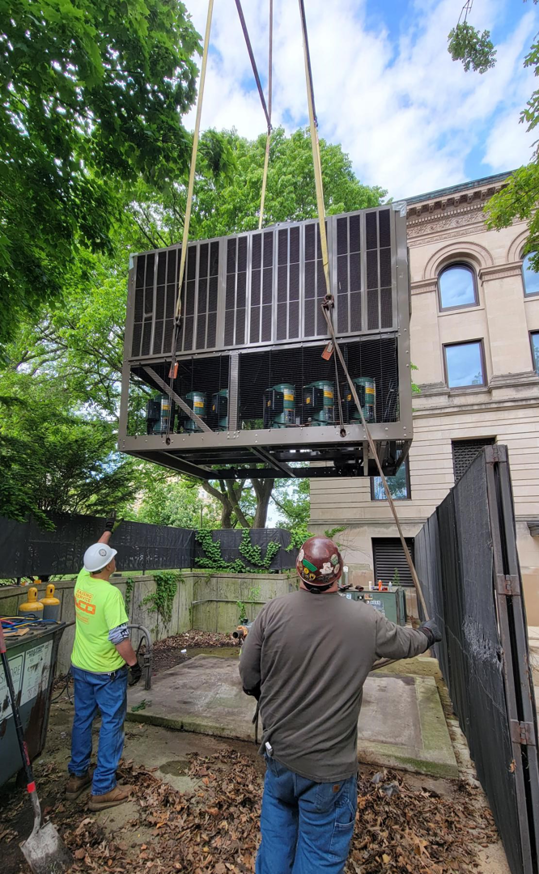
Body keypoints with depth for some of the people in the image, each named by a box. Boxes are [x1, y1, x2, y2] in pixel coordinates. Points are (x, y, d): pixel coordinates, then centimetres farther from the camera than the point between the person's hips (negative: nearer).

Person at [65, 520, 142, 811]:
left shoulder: (81, 581, -6)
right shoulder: (110, 593, -26)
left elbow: (94, 556, 14)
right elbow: (119, 637, -24)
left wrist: (107, 530, 27)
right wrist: (134, 663, -11)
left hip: (80, 667, 7)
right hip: (107, 672, -7)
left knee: (82, 719, 21)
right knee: (111, 725, 6)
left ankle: (77, 776, 36)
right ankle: (103, 789, 15)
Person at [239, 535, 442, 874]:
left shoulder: (273, 611, -18)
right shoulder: (366, 620, -18)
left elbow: (249, 678, -6)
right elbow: (408, 642, 2)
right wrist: (428, 633, 25)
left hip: (280, 754, 2)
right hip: (329, 769, -1)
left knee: (277, 826, 28)